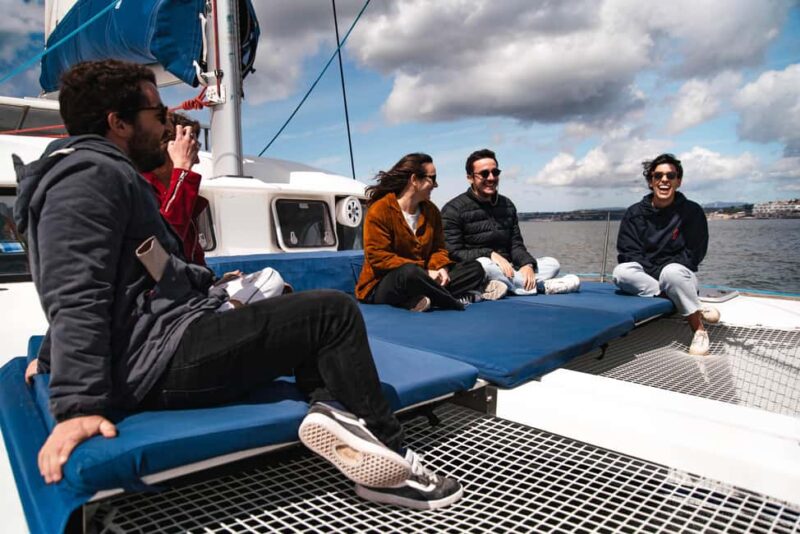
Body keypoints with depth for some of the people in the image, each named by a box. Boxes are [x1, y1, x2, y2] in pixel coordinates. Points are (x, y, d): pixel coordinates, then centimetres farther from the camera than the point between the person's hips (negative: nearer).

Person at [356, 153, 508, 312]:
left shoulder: (430, 210, 10)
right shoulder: (379, 210, -12)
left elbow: (438, 248, 13)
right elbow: (379, 257, -18)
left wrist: (440, 268, -12)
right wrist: (425, 273, -21)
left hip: (421, 278, 7)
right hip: (382, 286, -7)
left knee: (474, 268, -2)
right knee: (409, 272, -40)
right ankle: (455, 302, -21)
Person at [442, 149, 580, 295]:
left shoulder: (507, 205, 14)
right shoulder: (454, 210, -5)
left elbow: (516, 244, 12)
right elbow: (453, 253, -12)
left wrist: (527, 263, -10)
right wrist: (490, 254, -24)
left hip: (506, 270, 6)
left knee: (552, 263, -3)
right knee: (484, 264, -38)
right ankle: (541, 286, -20)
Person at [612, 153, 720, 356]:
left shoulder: (692, 211, -2)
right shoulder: (635, 213, 2)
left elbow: (692, 255, -5)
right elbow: (627, 253, -3)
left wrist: (661, 270, -15)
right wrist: (653, 270, -17)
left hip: (680, 275, -2)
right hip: (644, 276, 3)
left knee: (671, 272, -38)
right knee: (621, 272, -31)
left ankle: (699, 331, -17)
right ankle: (697, 309, -25)